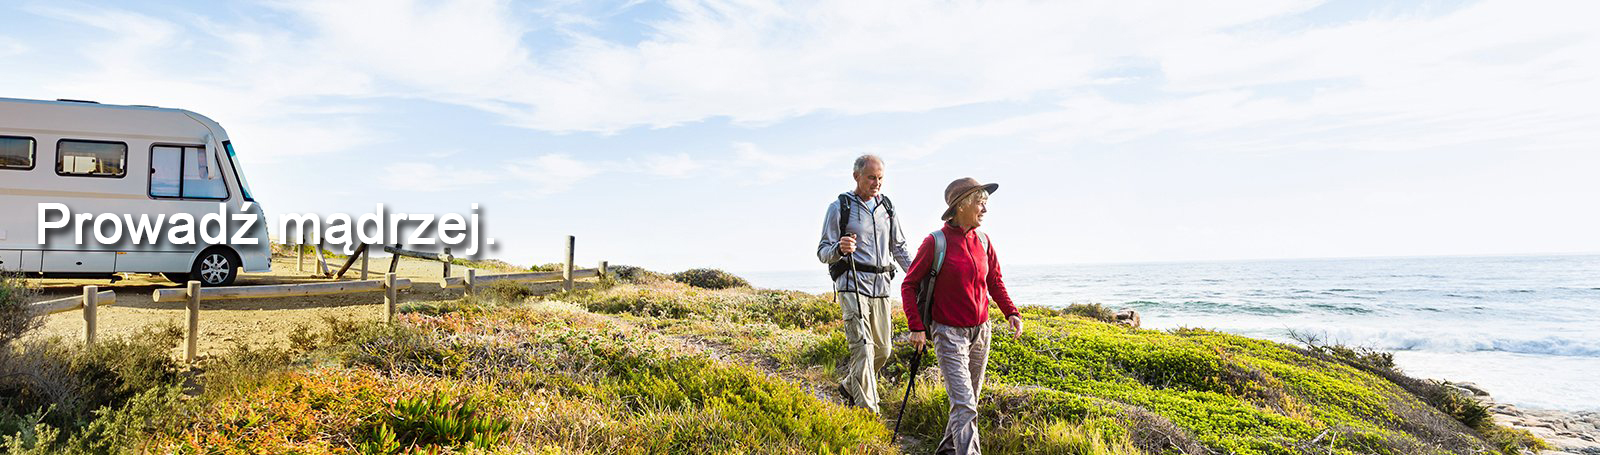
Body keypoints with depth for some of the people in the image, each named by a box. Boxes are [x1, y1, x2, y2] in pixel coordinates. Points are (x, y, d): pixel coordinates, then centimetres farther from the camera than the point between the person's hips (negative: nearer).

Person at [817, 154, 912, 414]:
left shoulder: (887, 206, 14)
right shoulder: (840, 207, -2)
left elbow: (899, 247, 22)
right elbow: (823, 252, -3)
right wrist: (839, 249, -26)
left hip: (881, 286, 6)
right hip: (852, 284, -6)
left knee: (882, 350, 10)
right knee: (863, 346, -16)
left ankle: (849, 386, 34)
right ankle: (868, 411, -13)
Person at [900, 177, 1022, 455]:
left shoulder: (983, 241, 4)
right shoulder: (936, 242, -12)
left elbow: (995, 282, 15)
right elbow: (909, 285, -6)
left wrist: (1011, 312, 0)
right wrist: (916, 327, -11)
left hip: (980, 332, 6)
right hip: (949, 333, -6)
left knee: (969, 399, 16)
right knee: (964, 406, -13)